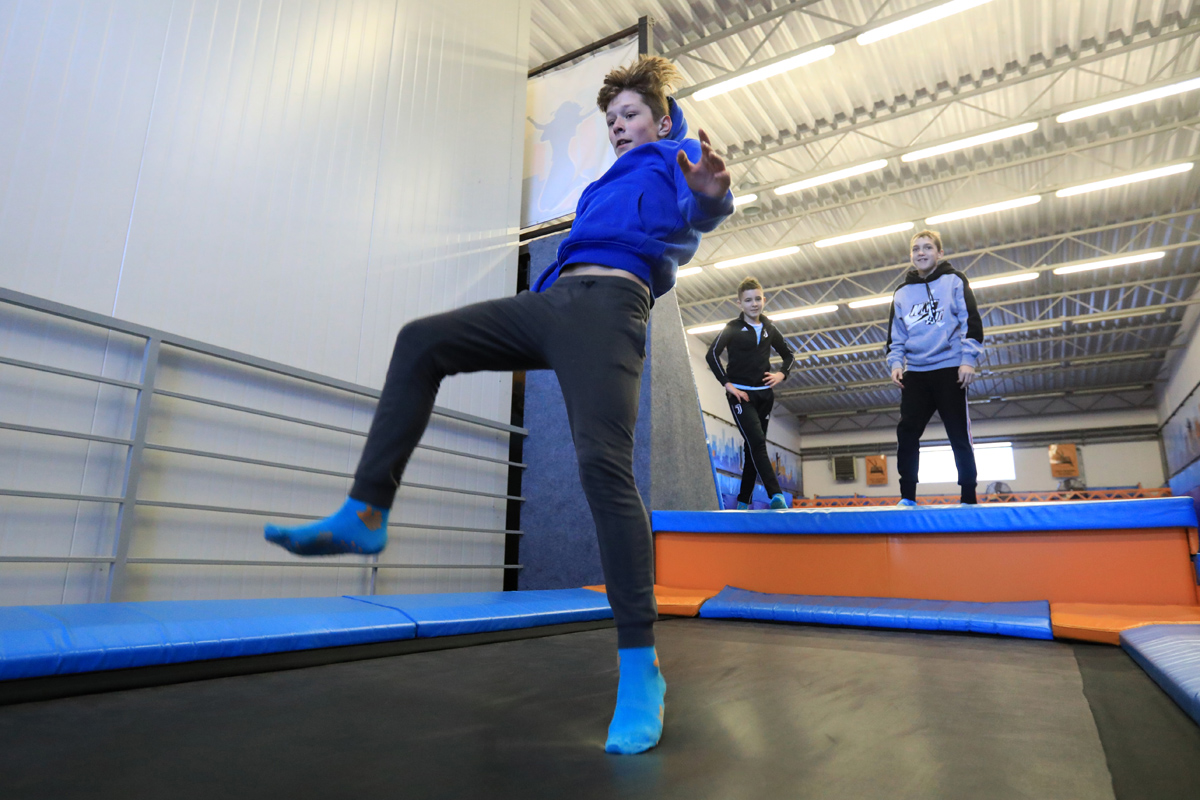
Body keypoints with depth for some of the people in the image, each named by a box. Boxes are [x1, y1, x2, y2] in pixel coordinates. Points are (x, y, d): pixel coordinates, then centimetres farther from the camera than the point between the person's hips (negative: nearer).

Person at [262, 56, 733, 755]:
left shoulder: (675, 160, 11)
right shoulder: (612, 183, 36)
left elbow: (700, 207, -13)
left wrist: (710, 196, -35)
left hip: (608, 307, -9)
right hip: (552, 301, 9)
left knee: (603, 465, -23)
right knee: (422, 341, 3)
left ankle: (641, 667, -16)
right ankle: (366, 514, -3)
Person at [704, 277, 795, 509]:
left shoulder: (770, 329, 10)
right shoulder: (733, 328, -3)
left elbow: (789, 355, 22)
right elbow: (712, 355, -14)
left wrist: (782, 374, 3)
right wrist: (727, 383, -20)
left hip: (765, 395, 5)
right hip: (740, 394, -5)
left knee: (754, 447, 7)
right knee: (757, 443, -19)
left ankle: (743, 501, 16)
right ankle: (776, 495, -24)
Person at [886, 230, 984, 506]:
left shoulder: (954, 281, 6)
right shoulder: (902, 293, 15)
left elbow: (971, 322, 0)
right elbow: (895, 336, 16)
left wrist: (969, 359, -10)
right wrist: (895, 362, 1)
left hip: (949, 368, -3)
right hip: (915, 373, 3)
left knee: (959, 436, -1)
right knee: (906, 433, -8)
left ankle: (969, 498, 6)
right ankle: (907, 496, -4)